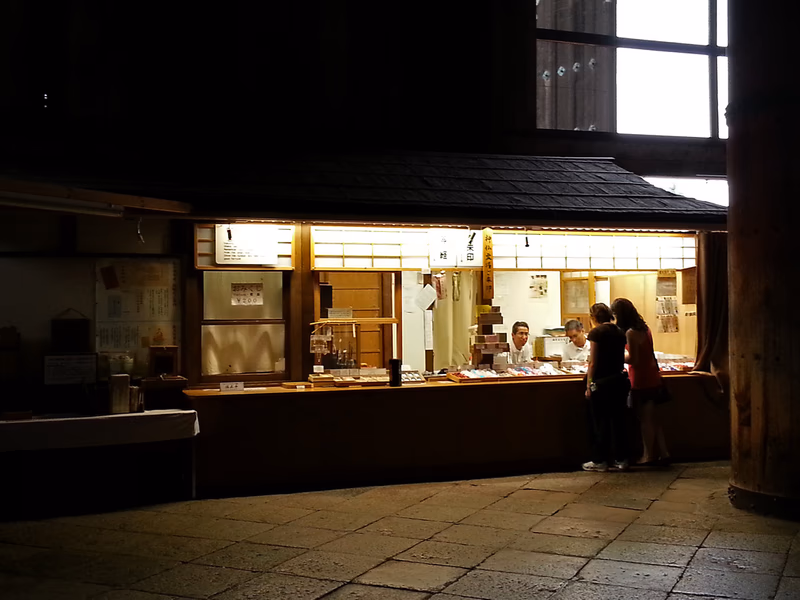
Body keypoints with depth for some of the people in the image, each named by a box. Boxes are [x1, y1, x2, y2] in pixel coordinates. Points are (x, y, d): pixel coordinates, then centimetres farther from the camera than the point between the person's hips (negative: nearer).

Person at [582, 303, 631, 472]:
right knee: (618, 420, 10)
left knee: (600, 422, 3)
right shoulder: (619, 332, 9)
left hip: (602, 382, -6)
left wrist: (588, 385, -6)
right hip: (619, 380, 6)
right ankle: (621, 459, 12)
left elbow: (593, 362, -11)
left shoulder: (596, 332, -10)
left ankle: (600, 461, 9)